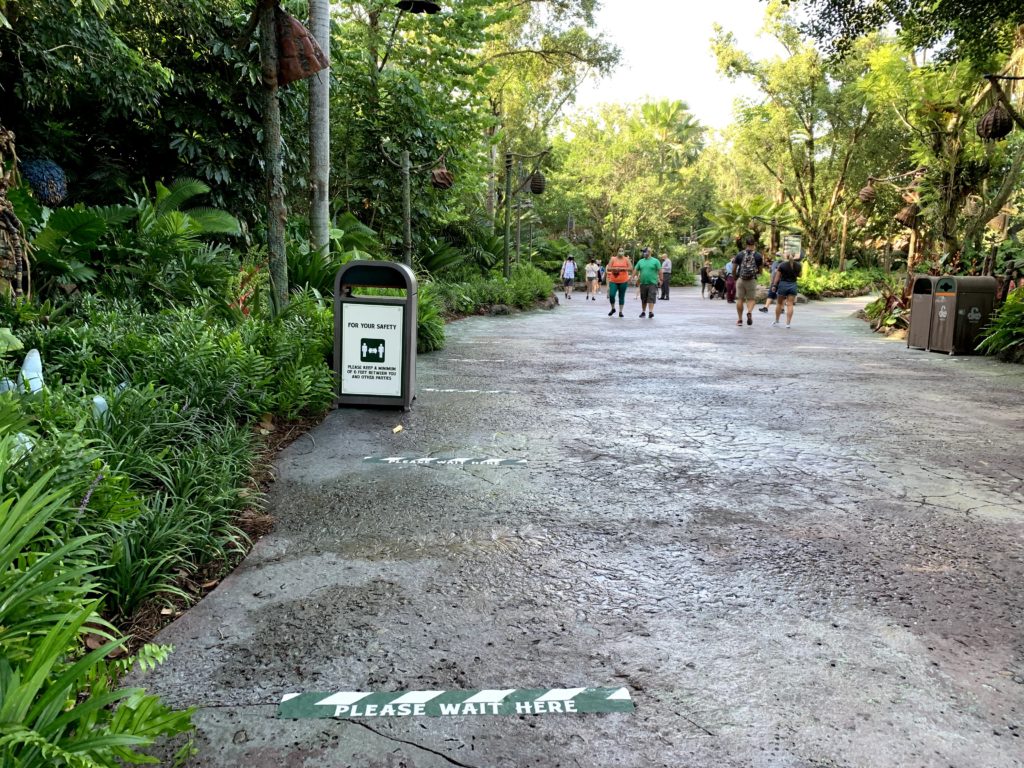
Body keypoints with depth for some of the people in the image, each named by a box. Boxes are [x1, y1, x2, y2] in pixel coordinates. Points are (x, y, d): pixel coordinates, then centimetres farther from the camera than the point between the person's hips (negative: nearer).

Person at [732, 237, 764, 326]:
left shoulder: (739, 255, 0)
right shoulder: (758, 256, 0)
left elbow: (733, 269, 4)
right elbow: (760, 271, 4)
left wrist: (735, 276, 23)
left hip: (740, 279, 0)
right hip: (752, 280, 0)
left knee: (740, 299, 8)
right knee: (751, 299, 8)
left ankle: (739, 319, 12)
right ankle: (749, 312, -20)